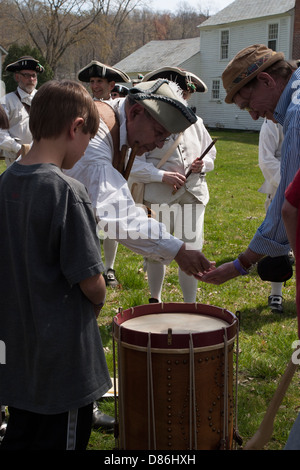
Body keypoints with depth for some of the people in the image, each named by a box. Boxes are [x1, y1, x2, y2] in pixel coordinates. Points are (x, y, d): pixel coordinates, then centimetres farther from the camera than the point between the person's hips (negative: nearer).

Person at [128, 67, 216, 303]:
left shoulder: (195, 122, 10)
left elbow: (211, 154, 20)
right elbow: (133, 163, -12)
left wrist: (203, 165, -3)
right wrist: (161, 175, -22)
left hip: (193, 195, 3)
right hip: (158, 197, -3)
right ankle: (155, 300, 34)